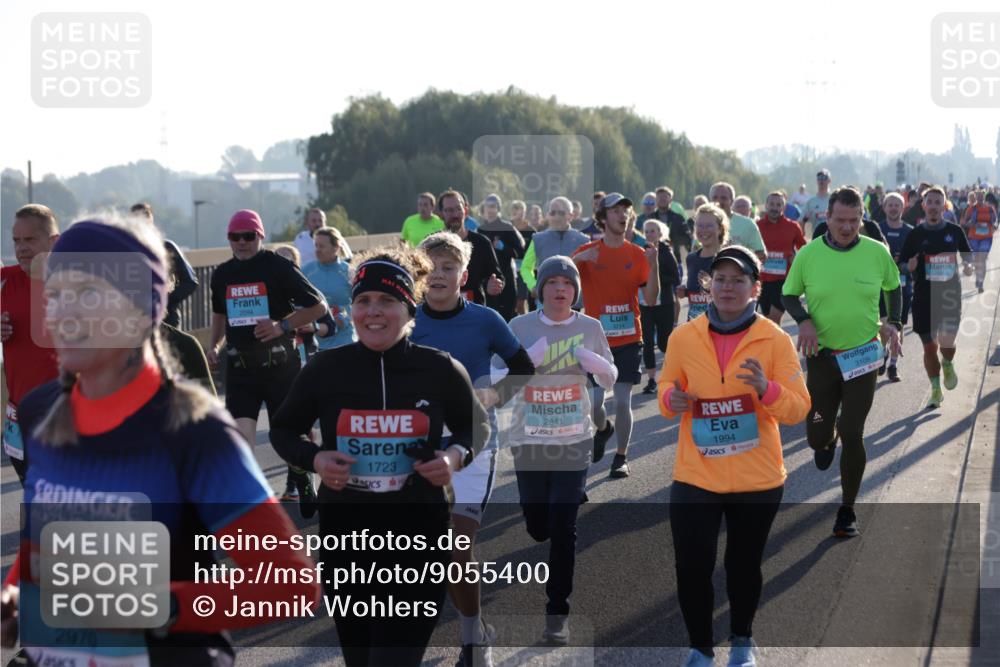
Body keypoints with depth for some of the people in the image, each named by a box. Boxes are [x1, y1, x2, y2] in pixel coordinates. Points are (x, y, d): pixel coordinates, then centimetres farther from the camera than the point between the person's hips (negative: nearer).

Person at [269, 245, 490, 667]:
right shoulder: (323, 370, -5)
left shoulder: (440, 371, -6)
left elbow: (477, 426, 11)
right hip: (345, 539, 2)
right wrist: (315, 459, -11)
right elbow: (283, 430, 10)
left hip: (418, 540, -2)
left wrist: (456, 456, -10)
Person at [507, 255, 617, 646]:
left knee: (563, 528, -9)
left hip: (574, 441, -1)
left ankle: (558, 613, 3)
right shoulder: (520, 327, -3)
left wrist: (597, 363, -13)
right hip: (529, 441, 1)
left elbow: (610, 381, 9)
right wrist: (528, 361, -22)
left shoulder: (590, 328, 0)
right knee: (537, 529, 9)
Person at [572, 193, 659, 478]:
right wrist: (577, 259, -29)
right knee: (594, 403, -2)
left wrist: (653, 264, -17)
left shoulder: (637, 254, 1)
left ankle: (621, 457, 13)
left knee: (623, 401, -4)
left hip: (628, 339, 0)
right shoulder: (587, 252, -1)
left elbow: (651, 299, -3)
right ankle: (603, 428, 33)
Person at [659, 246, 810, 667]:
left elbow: (798, 410, -8)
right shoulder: (683, 337, -2)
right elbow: (667, 389, 10)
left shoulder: (775, 340, -7)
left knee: (744, 566, 14)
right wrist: (671, 399, -13)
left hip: (757, 479, -1)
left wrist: (766, 388, -27)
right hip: (695, 478, 1)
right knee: (691, 569, -3)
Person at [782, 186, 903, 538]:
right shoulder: (808, 255, -9)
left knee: (852, 435, -4)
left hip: (863, 355, -1)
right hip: (821, 355, 1)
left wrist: (893, 323, -4)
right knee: (817, 436, 6)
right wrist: (803, 320, -15)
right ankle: (827, 442, 48)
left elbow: (894, 288, 11)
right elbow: (789, 294, 4)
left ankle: (848, 510, 14)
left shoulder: (877, 253, -7)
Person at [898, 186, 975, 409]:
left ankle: (948, 364, 25)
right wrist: (909, 266, -19)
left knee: (946, 341, -12)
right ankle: (936, 389, 23)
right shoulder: (915, 234, -1)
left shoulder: (954, 231, 2)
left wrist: (969, 265, -5)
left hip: (950, 294, 0)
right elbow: (901, 264, 3)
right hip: (924, 297, 0)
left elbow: (967, 255, 16)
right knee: (929, 346, 5)